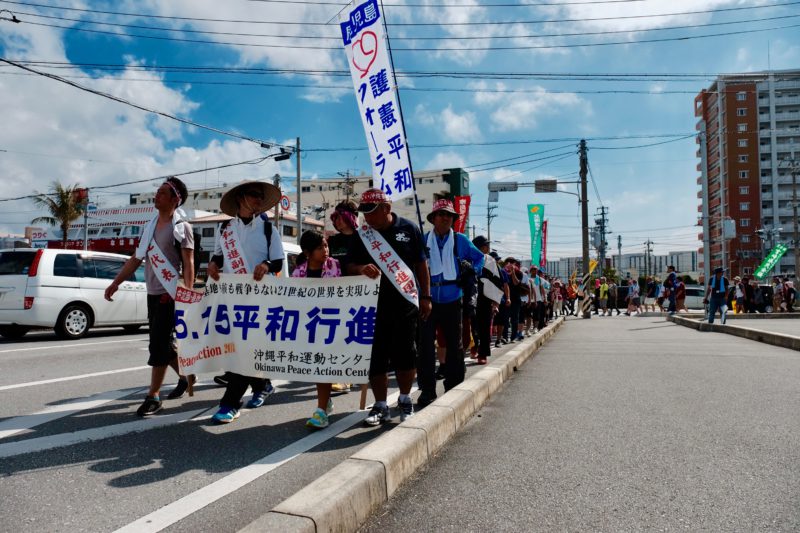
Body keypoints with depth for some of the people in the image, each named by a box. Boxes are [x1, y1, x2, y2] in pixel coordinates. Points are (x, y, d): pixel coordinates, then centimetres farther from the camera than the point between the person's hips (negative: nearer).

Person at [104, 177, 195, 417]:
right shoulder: (149, 227, 15)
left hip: (171, 294, -7)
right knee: (164, 343, 13)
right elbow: (136, 259, 18)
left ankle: (153, 396, 1)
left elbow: (188, 264, -12)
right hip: (152, 294, 7)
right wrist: (116, 283, 13)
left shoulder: (181, 227, -6)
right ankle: (185, 377, 32)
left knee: (159, 344, -7)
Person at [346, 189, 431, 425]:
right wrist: (361, 268, -18)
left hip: (406, 302, -1)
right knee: (377, 354, 3)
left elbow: (421, 264, 6)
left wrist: (426, 297, 3)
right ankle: (380, 406, 16)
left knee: (405, 352, 4)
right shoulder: (363, 235, 6)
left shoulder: (409, 228, 2)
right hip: (374, 302, 2)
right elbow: (350, 265, 6)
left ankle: (405, 400, 23)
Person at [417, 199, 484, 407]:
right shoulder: (422, 241, 5)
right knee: (425, 345, -3)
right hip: (428, 300, -1)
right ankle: (427, 390, 4)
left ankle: (453, 388, 21)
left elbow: (479, 258, 17)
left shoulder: (461, 241, 6)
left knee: (454, 344, 8)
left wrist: (471, 270, -1)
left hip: (452, 300, 1)